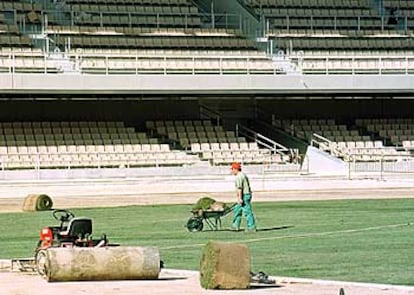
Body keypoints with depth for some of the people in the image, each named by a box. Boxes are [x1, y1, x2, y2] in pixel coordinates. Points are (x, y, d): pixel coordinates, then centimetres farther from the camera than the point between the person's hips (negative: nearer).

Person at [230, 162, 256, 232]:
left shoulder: (239, 176, -14)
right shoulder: (243, 174, 19)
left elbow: (239, 188, -22)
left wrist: (240, 198, -27)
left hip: (244, 196, -11)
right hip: (247, 194, 11)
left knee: (247, 212, -8)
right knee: (237, 210, 16)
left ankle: (251, 227, -7)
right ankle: (236, 226, 18)